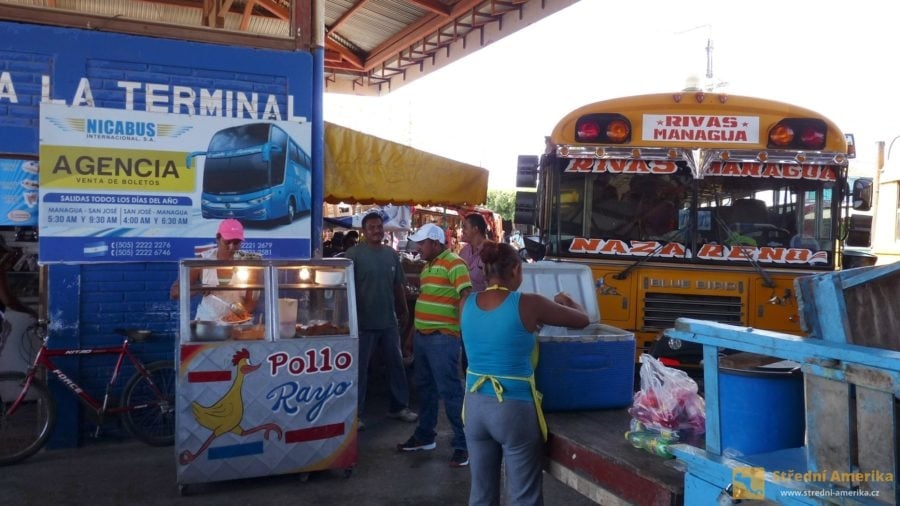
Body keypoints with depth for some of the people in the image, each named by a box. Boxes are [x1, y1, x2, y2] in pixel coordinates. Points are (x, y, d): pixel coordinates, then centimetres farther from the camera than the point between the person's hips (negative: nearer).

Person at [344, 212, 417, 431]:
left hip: (389, 321, 6)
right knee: (360, 368, 4)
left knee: (396, 364, 14)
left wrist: (404, 310, 15)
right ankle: (355, 412, 15)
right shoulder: (354, 254, -9)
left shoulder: (392, 254, 8)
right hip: (364, 322, -5)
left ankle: (399, 406, 28)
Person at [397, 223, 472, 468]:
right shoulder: (427, 266, 16)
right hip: (422, 335, 9)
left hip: (442, 337, -9)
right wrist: (414, 332, 24)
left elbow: (466, 296, -20)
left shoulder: (453, 263, -12)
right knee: (424, 387, 17)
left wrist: (464, 328, -29)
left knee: (449, 391, -6)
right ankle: (424, 436, 30)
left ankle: (462, 444, 3)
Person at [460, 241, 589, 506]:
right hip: (514, 409, -5)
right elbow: (582, 320, 1)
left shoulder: (467, 303, -1)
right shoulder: (528, 304, -14)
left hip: (475, 405, 5)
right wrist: (565, 300, 21)